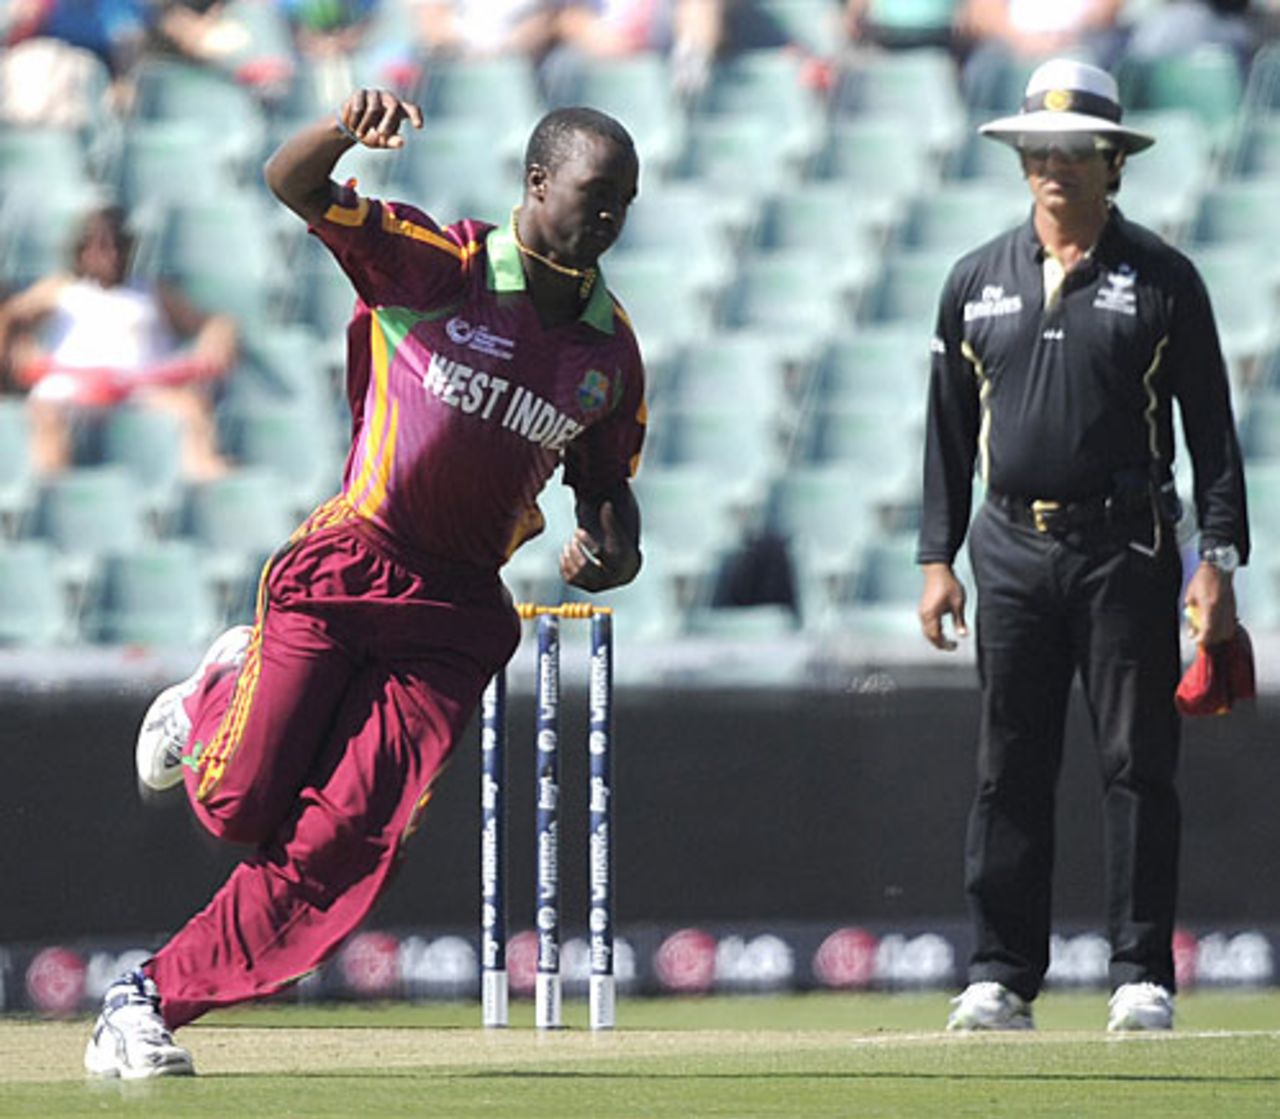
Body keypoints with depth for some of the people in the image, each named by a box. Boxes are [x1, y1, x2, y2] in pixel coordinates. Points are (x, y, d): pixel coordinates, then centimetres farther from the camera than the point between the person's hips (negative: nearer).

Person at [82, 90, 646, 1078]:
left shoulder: (610, 349, 8)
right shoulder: (434, 265, -8)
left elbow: (607, 485, 20)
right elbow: (293, 184, -20)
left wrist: (614, 549, -4)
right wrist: (347, 127, -43)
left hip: (460, 608, 4)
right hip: (346, 570, -4)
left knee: (347, 839, -10)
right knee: (241, 807, -7)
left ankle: (154, 1001, 1)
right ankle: (223, 696, 29)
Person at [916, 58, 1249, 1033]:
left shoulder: (1162, 280, 2)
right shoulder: (978, 282, 11)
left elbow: (1211, 427, 2)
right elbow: (949, 432, 15)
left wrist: (1220, 557, -6)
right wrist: (938, 558, 8)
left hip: (1126, 549, -3)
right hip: (1015, 549, 3)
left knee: (1138, 764, -3)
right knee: (1009, 769, 2)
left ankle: (1143, 977, 1)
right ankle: (1001, 977, 5)